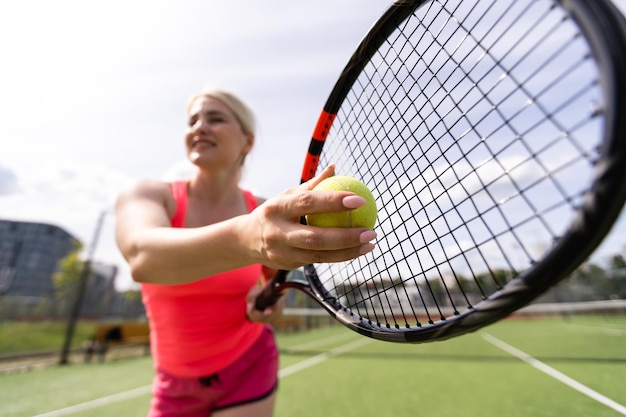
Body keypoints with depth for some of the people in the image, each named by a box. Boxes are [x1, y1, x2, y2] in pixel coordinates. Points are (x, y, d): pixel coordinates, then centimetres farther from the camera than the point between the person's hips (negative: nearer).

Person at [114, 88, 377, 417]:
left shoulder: (268, 213, -12)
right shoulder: (146, 194, -16)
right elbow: (142, 256, -39)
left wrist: (271, 303, -18)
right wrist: (244, 236, -58)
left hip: (248, 368, 0)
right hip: (175, 383, 1)